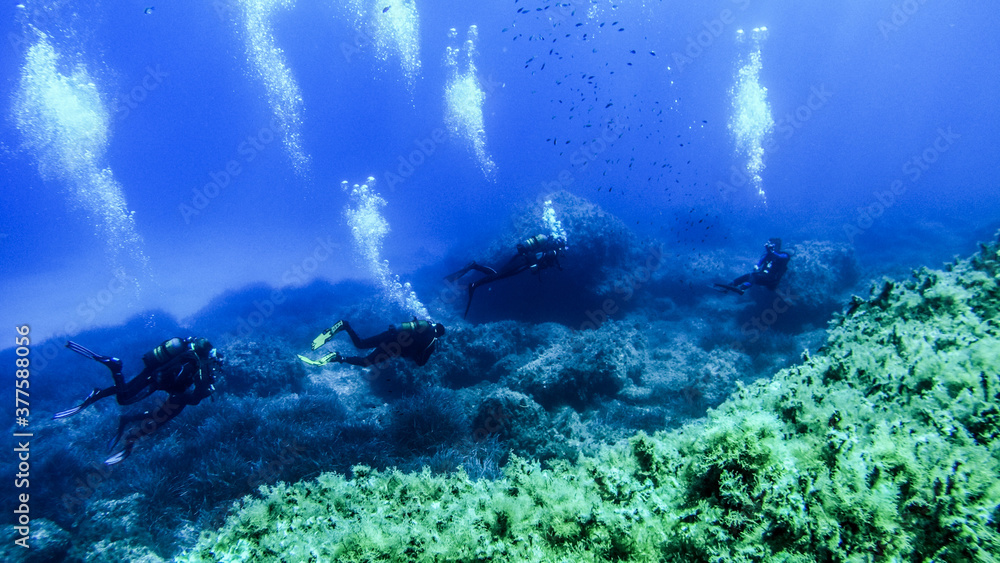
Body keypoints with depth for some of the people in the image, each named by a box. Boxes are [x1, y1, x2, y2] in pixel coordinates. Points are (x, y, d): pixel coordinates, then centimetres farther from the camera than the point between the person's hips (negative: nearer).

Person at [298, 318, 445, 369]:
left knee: (360, 344, 17)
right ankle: (339, 358, -27)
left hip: (392, 334, 6)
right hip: (396, 346, -6)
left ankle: (345, 326, -9)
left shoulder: (426, 324, 21)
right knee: (366, 362, -5)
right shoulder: (433, 341, 3)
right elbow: (420, 362, 3)